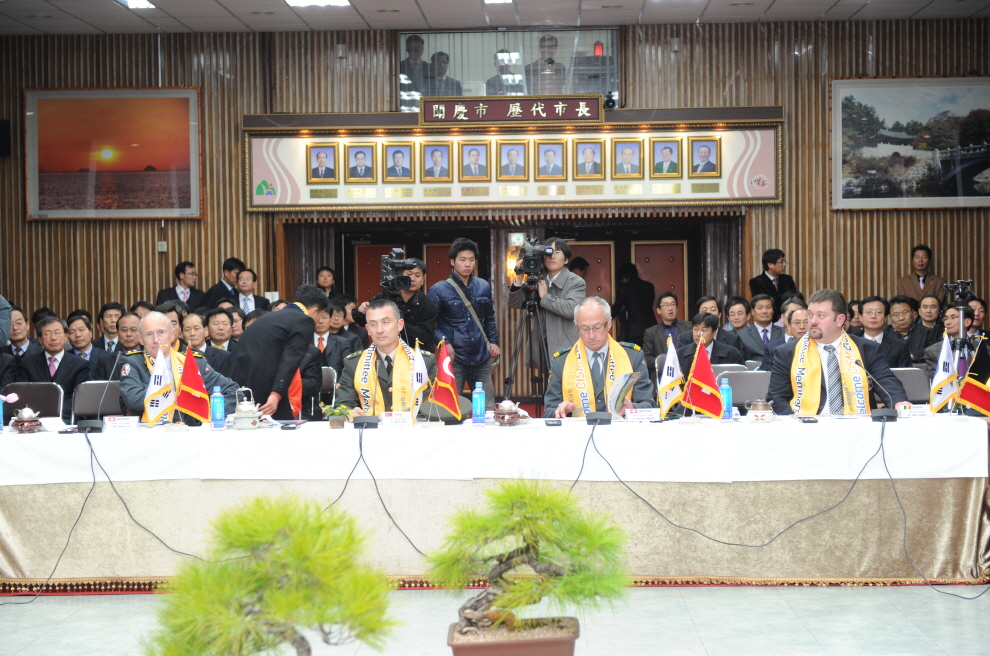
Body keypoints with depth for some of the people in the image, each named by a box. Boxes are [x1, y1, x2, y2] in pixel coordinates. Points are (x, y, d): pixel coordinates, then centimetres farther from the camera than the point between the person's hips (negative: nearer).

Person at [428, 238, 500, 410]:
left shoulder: (483, 286, 9)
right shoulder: (439, 290, -6)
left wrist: (493, 341, 10)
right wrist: (444, 343, -20)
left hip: (481, 358, 4)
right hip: (455, 359, -4)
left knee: (488, 409, 6)